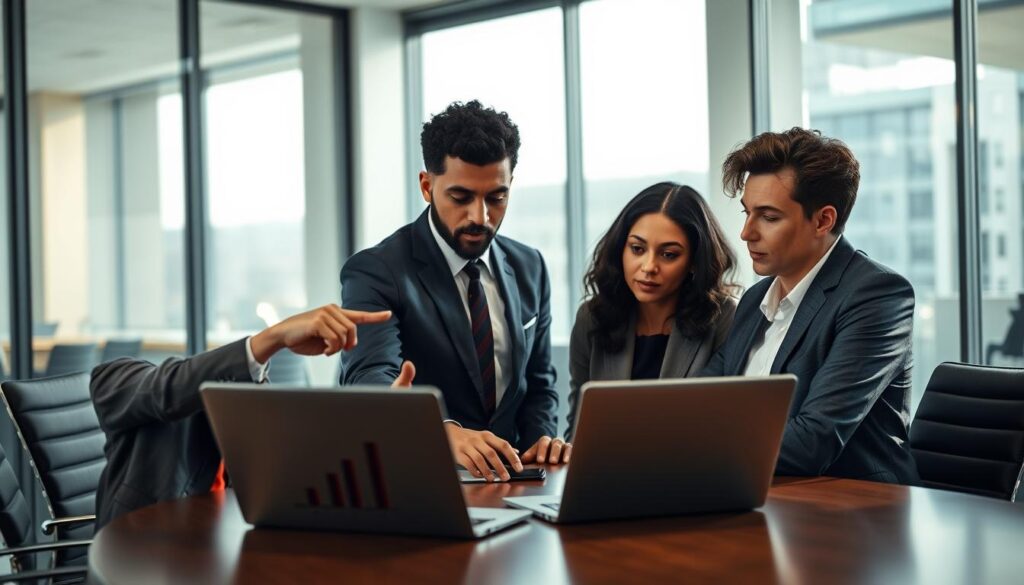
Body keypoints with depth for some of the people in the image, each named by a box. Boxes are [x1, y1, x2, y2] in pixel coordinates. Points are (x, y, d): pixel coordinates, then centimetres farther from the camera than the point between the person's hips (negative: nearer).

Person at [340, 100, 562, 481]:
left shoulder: (530, 269, 9)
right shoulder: (375, 273, -9)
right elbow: (370, 379, -25)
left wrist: (542, 438, -3)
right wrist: (449, 433, -43)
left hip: (507, 478, 3)